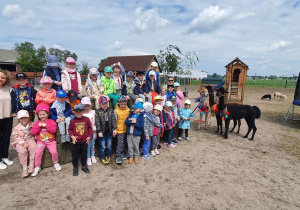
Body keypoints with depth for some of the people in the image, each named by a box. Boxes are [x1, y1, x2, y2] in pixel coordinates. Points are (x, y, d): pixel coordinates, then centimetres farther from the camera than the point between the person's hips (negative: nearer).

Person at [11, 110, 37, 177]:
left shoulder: (32, 125, 0)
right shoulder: (16, 128, -1)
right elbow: (16, 137, -5)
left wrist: (32, 140, -9)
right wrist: (23, 143, -16)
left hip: (30, 140, 0)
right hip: (20, 142, 0)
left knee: (33, 147, -33)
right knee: (22, 151, -30)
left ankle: (31, 165, -21)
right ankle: (24, 167, -17)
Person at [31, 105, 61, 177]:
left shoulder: (51, 121, -1)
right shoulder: (37, 123, 6)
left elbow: (54, 130, -14)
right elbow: (33, 132, -1)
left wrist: (46, 126, -18)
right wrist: (39, 126, -13)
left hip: (51, 141, -2)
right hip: (40, 141, 2)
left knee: (54, 152, -18)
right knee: (38, 152, -19)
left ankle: (56, 163, 11)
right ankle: (37, 167, -2)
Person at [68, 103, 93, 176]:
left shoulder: (86, 119, -8)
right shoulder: (72, 120, -8)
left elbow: (90, 128, 2)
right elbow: (70, 129, 2)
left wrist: (89, 136, 0)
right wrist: (72, 136, -11)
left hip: (84, 141, 1)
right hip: (75, 141, 0)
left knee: (84, 154, 14)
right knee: (75, 155, 10)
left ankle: (84, 166, 32)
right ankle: (75, 167, 27)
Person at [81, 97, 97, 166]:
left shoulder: (93, 112, -1)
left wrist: (94, 129, -7)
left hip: (93, 131, 2)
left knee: (92, 144, 13)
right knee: (87, 145, 1)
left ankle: (93, 156, 31)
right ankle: (88, 158, 17)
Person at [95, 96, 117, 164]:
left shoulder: (111, 110, 4)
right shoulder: (97, 111, -4)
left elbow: (113, 120, 1)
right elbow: (97, 122, -8)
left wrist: (114, 129, -7)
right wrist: (99, 131, -12)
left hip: (109, 131, 2)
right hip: (102, 132, -2)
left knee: (109, 146, 12)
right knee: (102, 146, 6)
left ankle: (108, 156, 32)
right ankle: (102, 157, 24)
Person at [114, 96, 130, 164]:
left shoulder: (128, 110, 0)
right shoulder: (116, 111, -10)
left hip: (127, 130, 4)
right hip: (119, 130, -4)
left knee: (124, 142, 18)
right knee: (120, 143, -7)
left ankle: (122, 152, 38)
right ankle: (118, 156, 3)